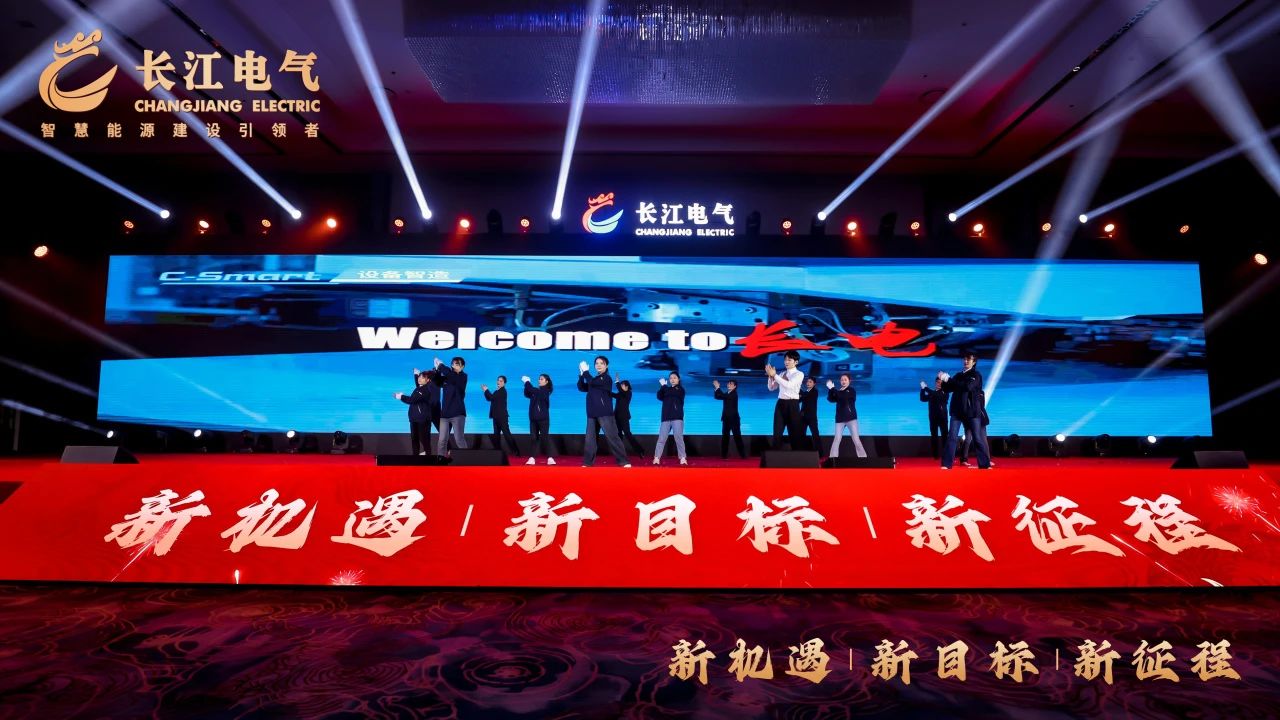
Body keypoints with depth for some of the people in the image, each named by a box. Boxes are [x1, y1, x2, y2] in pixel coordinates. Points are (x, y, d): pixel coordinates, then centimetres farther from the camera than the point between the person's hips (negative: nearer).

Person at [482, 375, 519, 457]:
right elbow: (489, 398, 15)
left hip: (502, 416, -9)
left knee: (506, 433, -11)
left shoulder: (503, 391, -10)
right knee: (496, 434, 10)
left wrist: (486, 390, -6)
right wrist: (485, 391, 3)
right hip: (496, 416, 9)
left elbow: (492, 397, -18)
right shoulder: (497, 391, 16)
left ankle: (516, 451, -11)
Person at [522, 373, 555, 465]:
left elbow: (533, 390, -20)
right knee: (533, 438, 3)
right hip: (533, 418, 6)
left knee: (544, 437, -7)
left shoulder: (545, 391, -8)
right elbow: (527, 394, 7)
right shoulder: (537, 391, 13)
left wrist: (527, 381, -8)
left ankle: (550, 458, -4)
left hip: (543, 418, -6)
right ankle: (532, 458, 4)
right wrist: (526, 384, -6)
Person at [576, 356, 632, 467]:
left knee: (612, 437, -9)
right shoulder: (595, 380, 17)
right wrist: (581, 374, 0)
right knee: (589, 438, 4)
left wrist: (585, 371, -6)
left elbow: (591, 382, -20)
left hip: (605, 413, -7)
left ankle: (624, 461, -7)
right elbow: (581, 387, 13)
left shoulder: (606, 378, -6)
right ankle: (587, 462, 9)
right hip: (592, 414, 7)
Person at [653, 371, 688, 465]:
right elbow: (659, 397, 0)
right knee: (661, 439, -5)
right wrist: (662, 387, -13)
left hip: (677, 418, -3)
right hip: (666, 418, 3)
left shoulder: (680, 389, 6)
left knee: (679, 438, -8)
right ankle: (656, 458, -8)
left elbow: (672, 393, -14)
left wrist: (664, 385, -5)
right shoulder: (667, 389, 18)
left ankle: (683, 458, -4)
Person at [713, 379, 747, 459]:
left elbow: (724, 396, -23)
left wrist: (718, 387, -19)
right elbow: (717, 397, 6)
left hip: (734, 418, -6)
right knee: (725, 437, 5)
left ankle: (743, 455, 0)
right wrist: (716, 388, -6)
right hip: (726, 418, 7)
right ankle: (724, 455, 8)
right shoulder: (727, 394, 12)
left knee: (737, 437, -5)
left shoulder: (734, 394, -10)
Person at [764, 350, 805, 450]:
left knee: (794, 433, 1)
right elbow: (771, 388, 10)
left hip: (792, 405, -4)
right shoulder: (782, 374, 14)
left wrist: (774, 375, -21)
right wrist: (771, 376, -7)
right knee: (777, 433, 2)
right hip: (780, 404, 4)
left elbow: (788, 385, -20)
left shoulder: (799, 374, -2)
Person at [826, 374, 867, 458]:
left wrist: (833, 388, -18)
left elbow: (843, 396, -20)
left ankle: (863, 457, 3)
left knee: (856, 439, -4)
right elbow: (831, 399, -3)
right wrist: (830, 389, -17)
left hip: (851, 417, -3)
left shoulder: (851, 390, -2)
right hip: (840, 419, 3)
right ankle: (832, 457, -2)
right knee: (837, 439, -3)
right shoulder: (838, 391, 11)